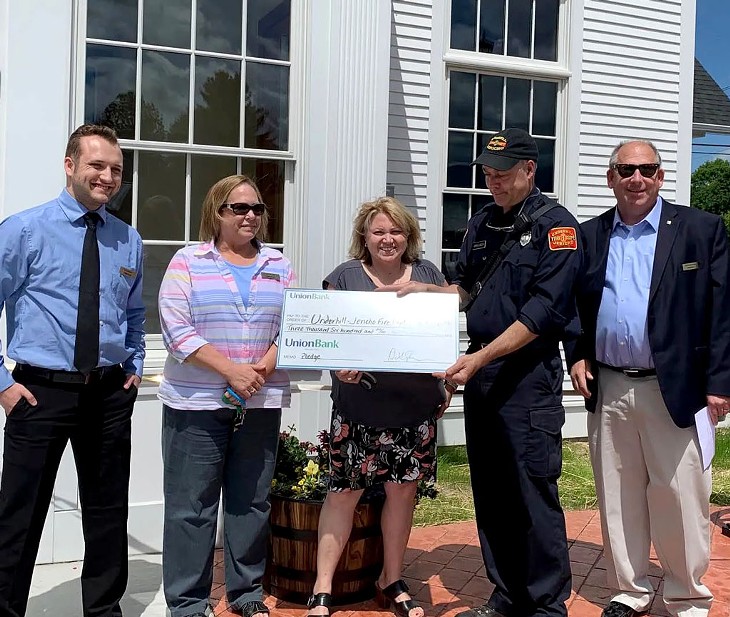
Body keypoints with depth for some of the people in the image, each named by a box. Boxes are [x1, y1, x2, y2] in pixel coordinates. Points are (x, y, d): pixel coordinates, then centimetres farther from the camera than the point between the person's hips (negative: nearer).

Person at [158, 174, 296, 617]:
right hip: (197, 401, -3)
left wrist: (264, 368, -10)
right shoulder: (188, 262, 1)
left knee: (252, 499, 10)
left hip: (262, 403, 3)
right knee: (192, 503, 0)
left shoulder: (279, 266, 11)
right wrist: (231, 370, -16)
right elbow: (175, 327, -9)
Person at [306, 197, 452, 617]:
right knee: (345, 492, 0)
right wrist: (339, 365, -20)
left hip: (416, 408, 3)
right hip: (360, 406, -3)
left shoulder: (428, 273, 10)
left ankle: (392, 581, 27)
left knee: (403, 488, 10)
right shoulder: (345, 277, 2)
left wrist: (447, 383, 7)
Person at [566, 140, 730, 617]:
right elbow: (574, 307, 17)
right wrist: (577, 356, 1)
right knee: (617, 498, 11)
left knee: (681, 500, 3)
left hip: (675, 390, -3)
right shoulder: (588, 236, 10)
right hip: (608, 391, 3)